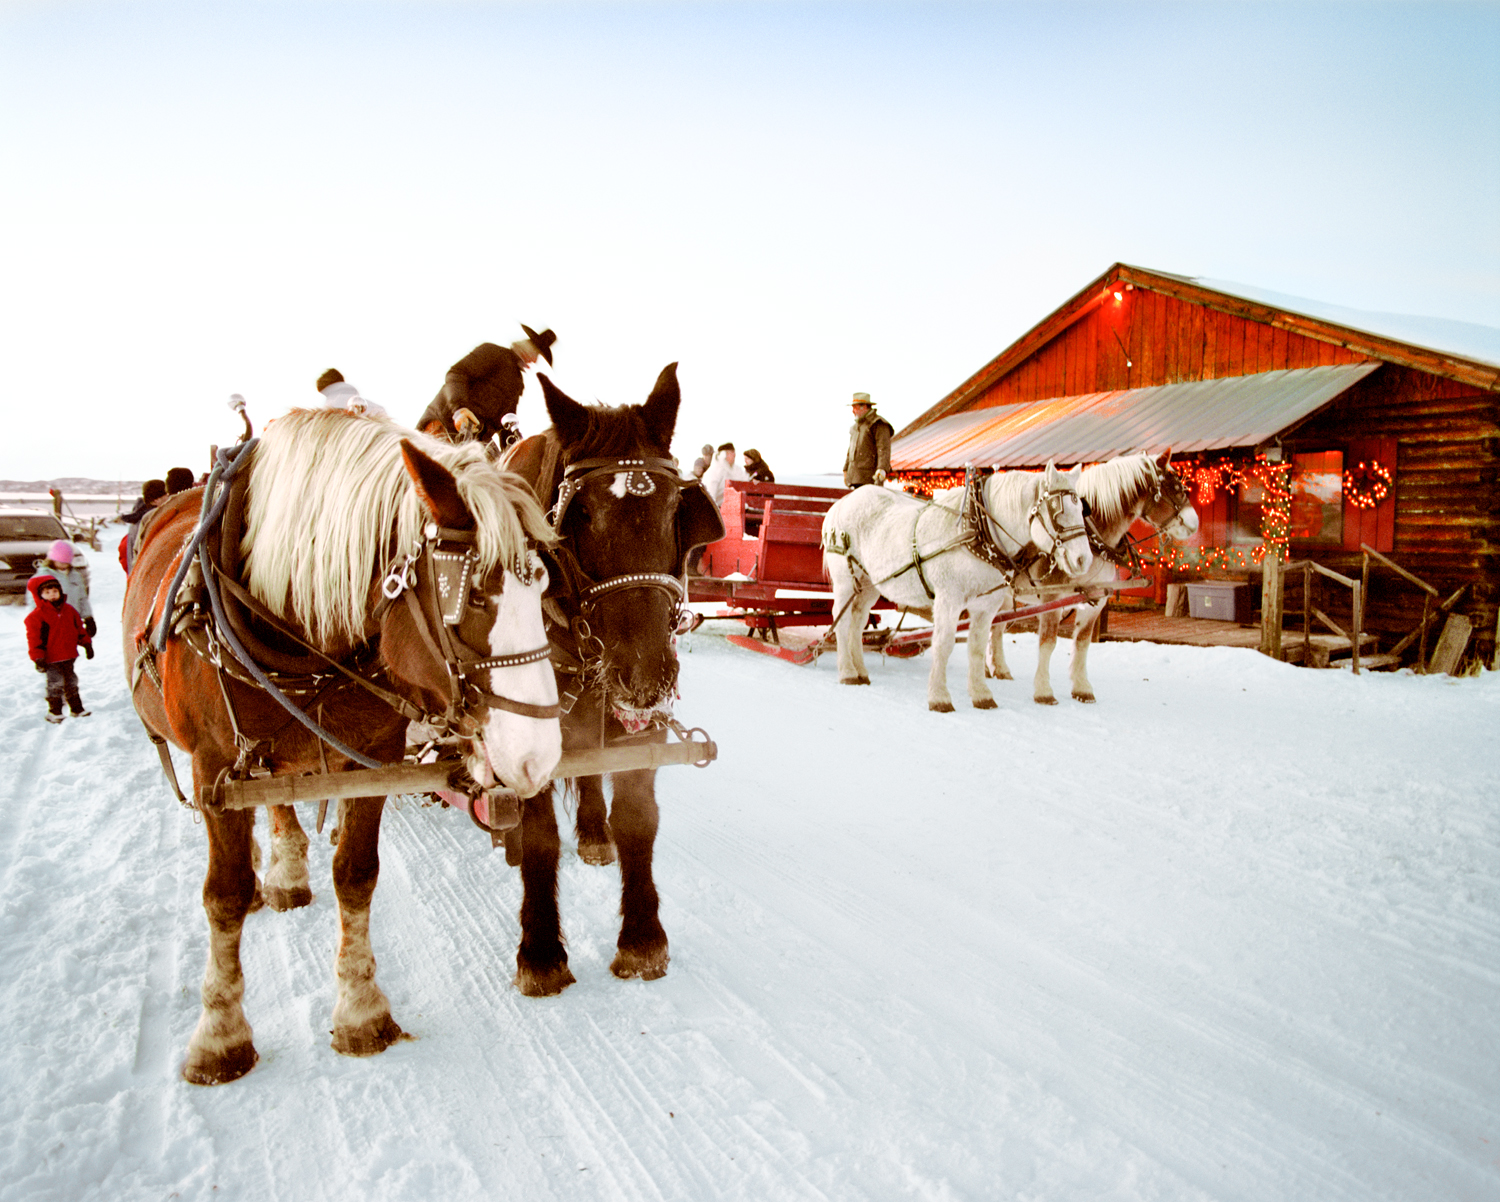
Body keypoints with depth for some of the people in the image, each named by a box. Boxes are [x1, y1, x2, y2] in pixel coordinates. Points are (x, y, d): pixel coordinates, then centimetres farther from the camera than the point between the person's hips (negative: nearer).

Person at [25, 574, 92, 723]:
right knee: (55, 684, -3)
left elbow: (79, 628, 16)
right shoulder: (36, 615, -10)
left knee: (71, 682, 14)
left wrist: (87, 644, 15)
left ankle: (77, 709, 24)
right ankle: (54, 711, 9)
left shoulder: (69, 610, 7)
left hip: (69, 656, 5)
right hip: (51, 659, -5)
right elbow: (33, 638, -11)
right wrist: (38, 658, -16)